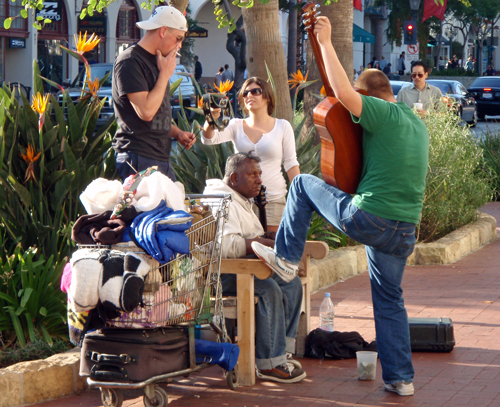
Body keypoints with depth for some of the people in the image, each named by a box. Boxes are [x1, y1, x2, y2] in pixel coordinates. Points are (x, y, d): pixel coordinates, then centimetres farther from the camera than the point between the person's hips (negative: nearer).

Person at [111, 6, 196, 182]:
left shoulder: (155, 61, 20)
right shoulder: (130, 61, -12)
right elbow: (146, 111, -21)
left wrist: (177, 133, 11)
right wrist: (165, 73, -12)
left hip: (162, 159, 10)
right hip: (138, 160, -10)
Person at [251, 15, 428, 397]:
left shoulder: (383, 114, -8)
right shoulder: (418, 124, 17)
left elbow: (342, 91, -23)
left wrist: (326, 43, -13)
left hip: (366, 217, -7)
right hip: (405, 231, 7)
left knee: (304, 183, 16)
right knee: (390, 298, 20)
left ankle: (286, 258, 20)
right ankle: (400, 377, 17)